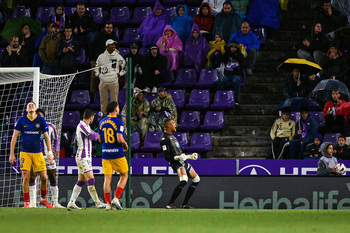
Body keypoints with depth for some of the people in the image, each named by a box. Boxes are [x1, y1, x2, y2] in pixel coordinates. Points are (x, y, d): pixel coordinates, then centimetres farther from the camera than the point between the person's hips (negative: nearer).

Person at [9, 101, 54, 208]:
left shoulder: (41, 120, 3)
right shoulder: (21, 120, 1)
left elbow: (46, 137, 6)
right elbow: (14, 137, 3)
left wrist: (50, 153, -1)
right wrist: (12, 154, -2)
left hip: (38, 153, 1)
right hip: (25, 153, -1)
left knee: (44, 177, -1)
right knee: (26, 178, -7)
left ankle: (43, 199, 20)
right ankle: (26, 203, 1)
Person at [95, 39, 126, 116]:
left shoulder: (118, 56, 4)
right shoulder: (101, 56, 9)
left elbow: (125, 66, 13)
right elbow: (96, 67, 24)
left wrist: (120, 74, 2)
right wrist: (98, 74, 10)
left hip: (113, 82, -2)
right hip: (103, 82, 2)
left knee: (114, 100, -3)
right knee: (103, 101, 5)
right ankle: (104, 115, 14)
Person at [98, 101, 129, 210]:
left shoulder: (102, 122, 8)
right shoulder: (118, 122, -11)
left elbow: (100, 139, 14)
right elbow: (120, 139, -19)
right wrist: (125, 145, 0)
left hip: (105, 153, 5)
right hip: (117, 154, -5)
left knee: (107, 178, 4)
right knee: (124, 176, 10)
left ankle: (108, 203, 1)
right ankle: (116, 198, -2)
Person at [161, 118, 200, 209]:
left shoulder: (172, 136, 20)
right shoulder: (164, 138, -11)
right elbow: (166, 156, -17)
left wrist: (190, 156, 29)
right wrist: (178, 157, -28)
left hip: (183, 161, 10)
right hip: (176, 163, -10)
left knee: (196, 179, 14)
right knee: (183, 180, -31)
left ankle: (185, 204, 15)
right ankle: (170, 204, -25)